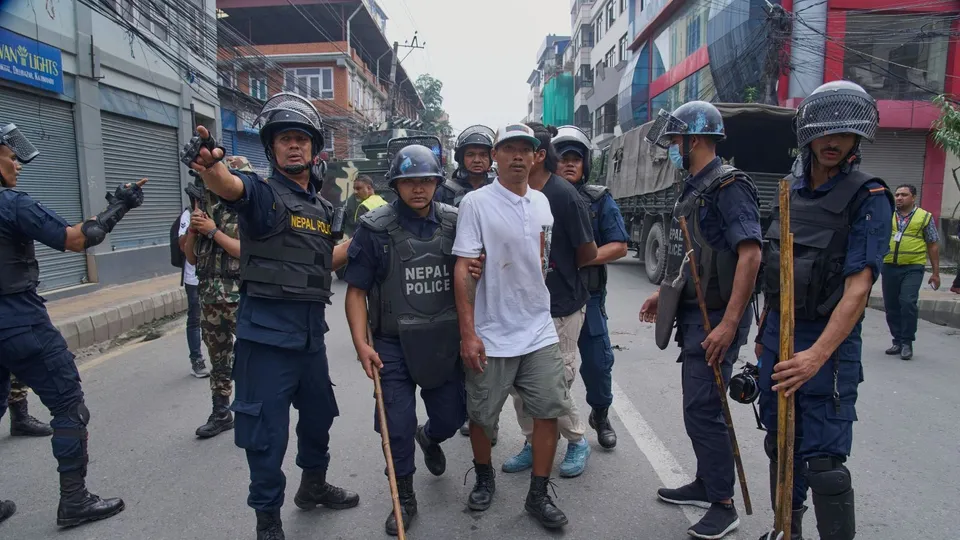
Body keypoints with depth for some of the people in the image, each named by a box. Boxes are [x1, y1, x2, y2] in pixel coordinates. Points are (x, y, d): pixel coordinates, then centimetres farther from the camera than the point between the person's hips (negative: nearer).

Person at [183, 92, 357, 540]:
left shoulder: (322, 207, 11)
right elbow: (229, 186, -33)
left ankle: (314, 485, 47)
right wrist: (209, 167, -54)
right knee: (267, 429, 4)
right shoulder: (262, 192, -9)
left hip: (311, 330, 7)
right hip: (267, 331, -7)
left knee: (318, 414, 23)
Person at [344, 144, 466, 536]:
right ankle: (404, 498, 29)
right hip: (394, 345, -2)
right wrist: (361, 343, -14)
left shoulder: (454, 223, 0)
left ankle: (430, 438, 52)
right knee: (397, 427, 5)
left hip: (445, 343, 3)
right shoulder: (375, 229, -8)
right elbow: (356, 290, -6)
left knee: (451, 417, 15)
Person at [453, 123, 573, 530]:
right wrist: (468, 333, -16)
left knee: (549, 410, 4)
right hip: (491, 334, -4)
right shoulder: (476, 202, -8)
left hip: (539, 331, 5)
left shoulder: (541, 203, 10)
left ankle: (538, 495, 20)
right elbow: (463, 270, -12)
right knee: (481, 415, 8)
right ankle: (484, 479, 35)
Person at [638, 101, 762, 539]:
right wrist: (665, 293, 22)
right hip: (693, 314, 10)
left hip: (715, 319, -9)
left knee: (702, 409, -5)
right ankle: (706, 484, 33)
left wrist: (729, 324, -28)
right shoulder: (693, 188, 14)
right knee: (698, 405, 17)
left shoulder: (729, 186, -15)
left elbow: (750, 254, -24)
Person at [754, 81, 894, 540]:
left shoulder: (869, 198, -11)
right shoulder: (791, 189, 8)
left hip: (827, 343, -6)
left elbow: (858, 287, -20)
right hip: (778, 337, 7)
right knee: (780, 446, 17)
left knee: (822, 462, -3)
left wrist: (817, 355, -30)